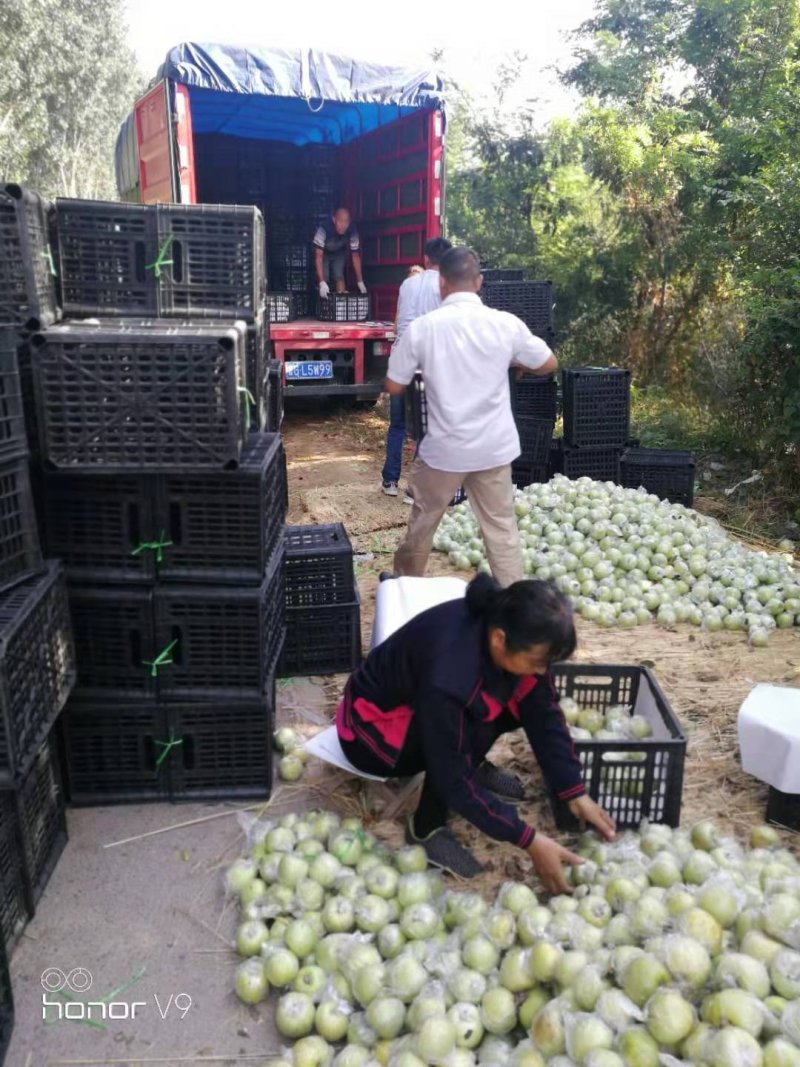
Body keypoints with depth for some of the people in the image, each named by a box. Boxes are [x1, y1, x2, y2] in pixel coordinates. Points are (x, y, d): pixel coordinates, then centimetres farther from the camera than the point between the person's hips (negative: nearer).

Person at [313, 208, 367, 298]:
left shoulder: (352, 231, -31)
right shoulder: (323, 228, -41)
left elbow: (355, 256, -18)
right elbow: (319, 256, -40)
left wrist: (360, 282, -18)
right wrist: (322, 283, -49)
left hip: (339, 253, 2)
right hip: (323, 252, -2)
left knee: (339, 276, -14)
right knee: (324, 278, -17)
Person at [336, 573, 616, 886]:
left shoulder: (515, 637, -20)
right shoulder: (448, 676, -40)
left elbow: (544, 713, -10)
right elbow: (453, 779, -33)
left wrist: (576, 794, -16)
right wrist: (530, 841, -30)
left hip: (421, 697, 7)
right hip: (374, 725, -6)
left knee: (529, 701, -12)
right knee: (473, 732, -33)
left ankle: (474, 765, 11)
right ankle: (426, 827, -10)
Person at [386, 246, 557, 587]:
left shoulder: (422, 327, -10)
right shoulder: (506, 324, -7)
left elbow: (394, 387, -2)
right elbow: (548, 364, 7)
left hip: (444, 448, -1)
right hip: (494, 448, 1)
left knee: (422, 522, 19)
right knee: (502, 530, 10)